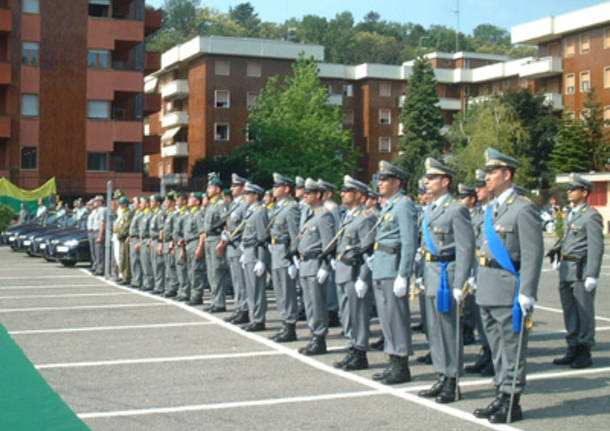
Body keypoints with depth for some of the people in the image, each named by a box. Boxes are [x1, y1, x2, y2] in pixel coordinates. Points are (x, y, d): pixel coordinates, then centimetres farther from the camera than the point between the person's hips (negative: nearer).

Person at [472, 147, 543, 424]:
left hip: (509, 291, -8)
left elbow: (533, 254, -15)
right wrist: (479, 283, 18)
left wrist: (526, 294, -19)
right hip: (488, 292, 8)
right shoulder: (491, 209, 15)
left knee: (512, 348, 0)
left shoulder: (523, 209, -12)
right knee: (497, 347, 14)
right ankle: (502, 395, 24)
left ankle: (512, 403, 8)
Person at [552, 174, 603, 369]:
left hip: (581, 270, -8)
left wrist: (592, 276, -19)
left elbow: (596, 247, -15)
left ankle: (585, 353, 9)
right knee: (569, 311, 13)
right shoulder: (570, 215, 16)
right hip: (566, 270, 8)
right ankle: (573, 350, 22)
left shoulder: (591, 216, -10)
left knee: (584, 312, 0)